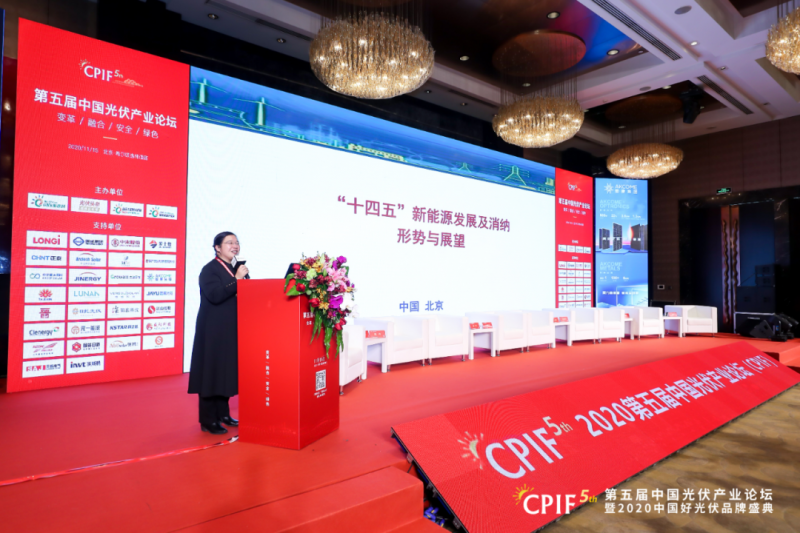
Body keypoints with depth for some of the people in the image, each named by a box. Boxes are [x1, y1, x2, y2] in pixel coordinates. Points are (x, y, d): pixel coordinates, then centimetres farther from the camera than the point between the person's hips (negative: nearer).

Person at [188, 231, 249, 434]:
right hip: (214, 330, -7)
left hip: (232, 330, 7)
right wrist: (236, 279, -26)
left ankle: (222, 414, 25)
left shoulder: (236, 269, 13)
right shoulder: (210, 269, -9)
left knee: (227, 370, 13)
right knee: (212, 371, -1)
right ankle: (208, 420, 8)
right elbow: (215, 295, -24)